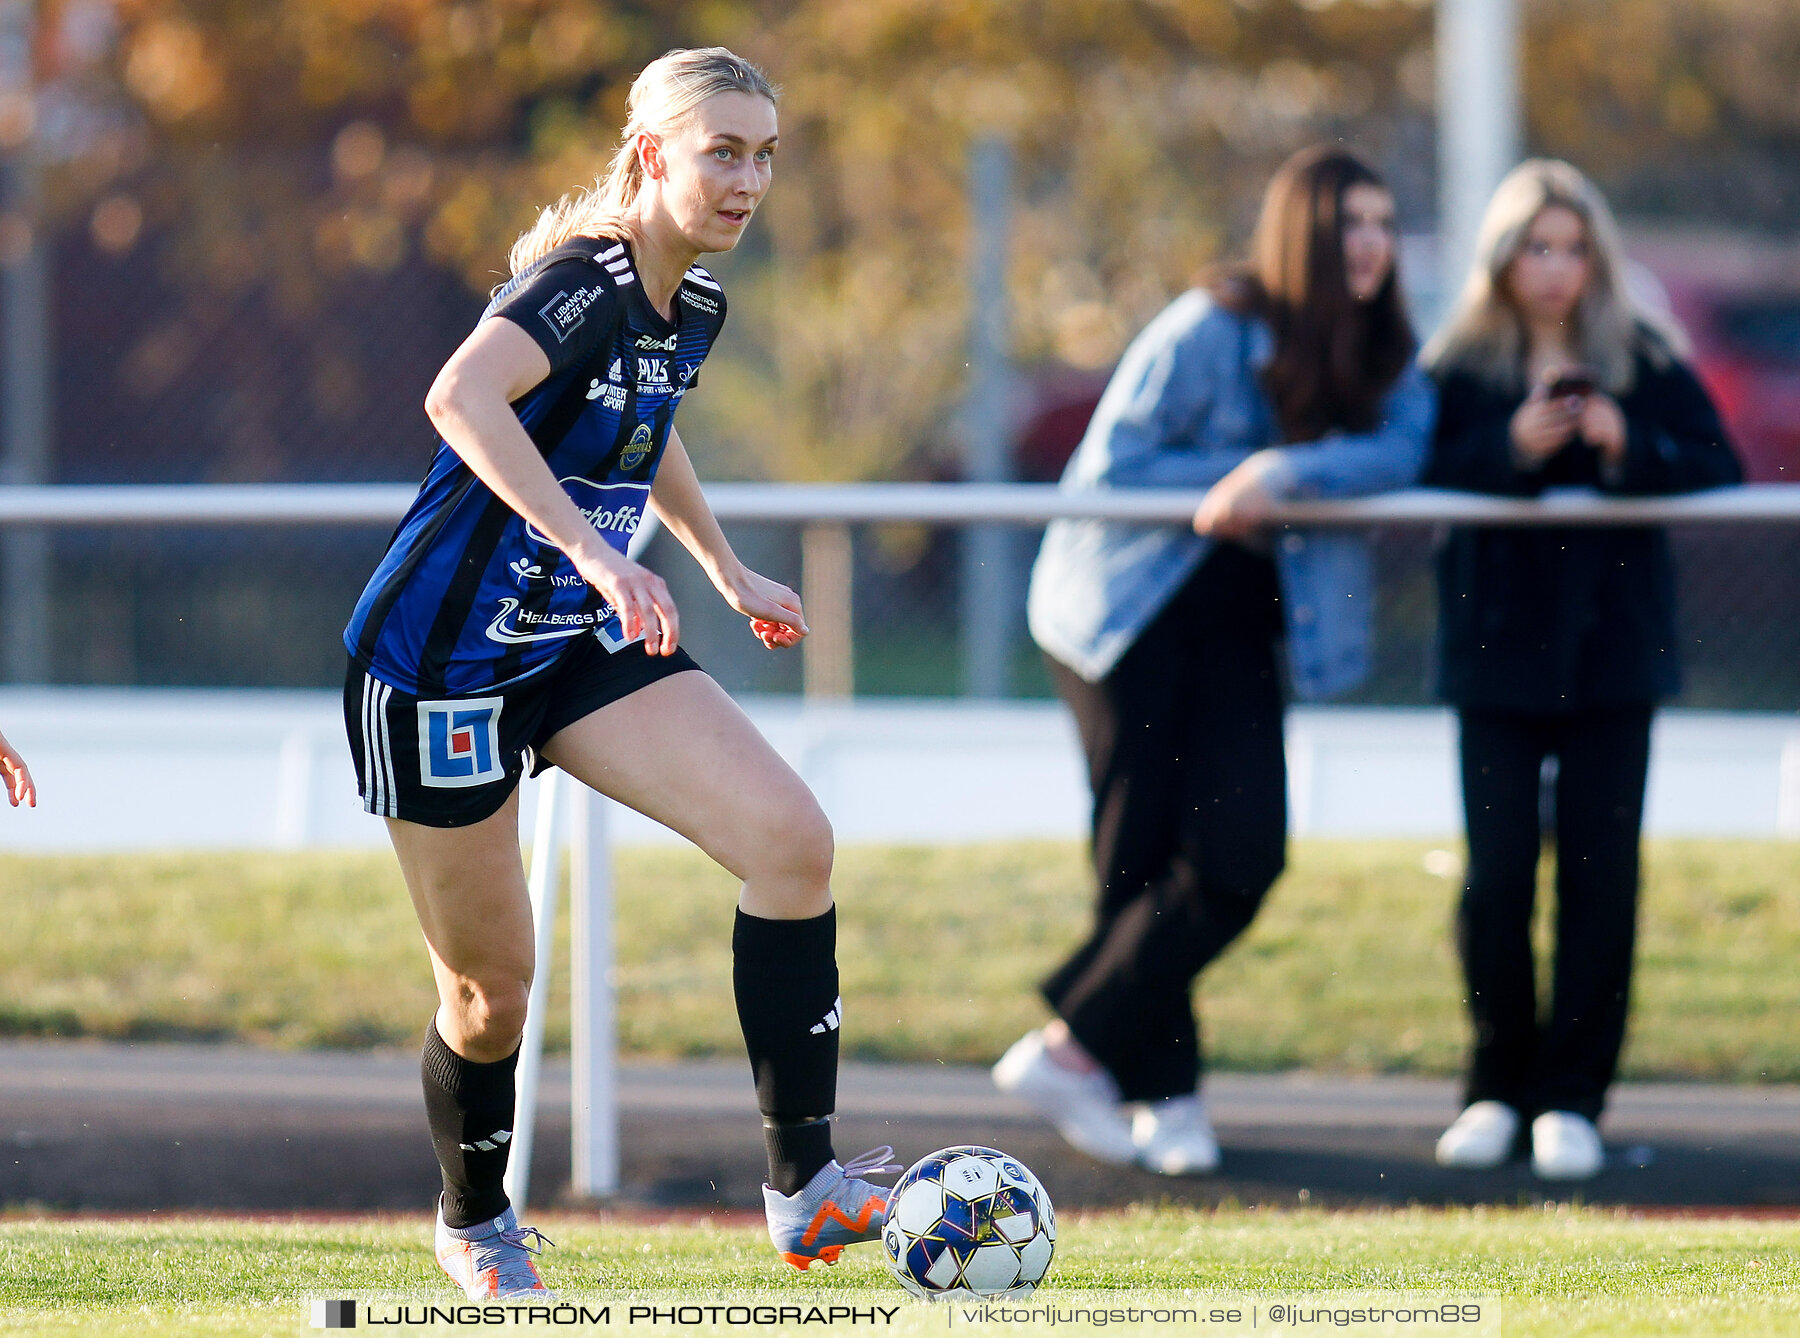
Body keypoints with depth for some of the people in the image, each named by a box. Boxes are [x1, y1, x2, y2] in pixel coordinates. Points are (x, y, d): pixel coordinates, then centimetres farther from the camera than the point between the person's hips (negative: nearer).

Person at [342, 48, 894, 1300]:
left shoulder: (694, 306, 5)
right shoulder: (583, 284, -22)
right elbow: (462, 397, -43)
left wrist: (725, 566, 32)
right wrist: (593, 550, -50)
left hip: (582, 639, 7)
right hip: (442, 657, -7)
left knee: (792, 836, -14)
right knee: (492, 984, 3)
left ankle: (805, 1188, -13)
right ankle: (475, 1223, 33)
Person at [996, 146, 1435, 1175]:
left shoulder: (1384, 356, 4)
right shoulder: (1211, 330, -12)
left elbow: (1403, 450, -15)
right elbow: (1106, 466, -12)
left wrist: (1283, 472, -28)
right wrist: (1237, 480, -16)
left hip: (1238, 624, 5)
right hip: (1130, 613, -5)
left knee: (1244, 855, -9)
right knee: (1144, 856, -5)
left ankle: (1073, 1043, 2)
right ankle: (1164, 1091, 5)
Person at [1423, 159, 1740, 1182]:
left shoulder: (1645, 360, 3)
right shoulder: (1460, 365, 2)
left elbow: (1719, 467, -4)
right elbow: (1420, 475, -9)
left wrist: (1631, 450, -20)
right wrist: (1511, 449, -23)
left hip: (1614, 645, 0)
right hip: (1499, 646, 0)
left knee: (1599, 872, -2)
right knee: (1498, 874, -2)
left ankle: (1573, 1096, 5)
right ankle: (1498, 1085, 13)